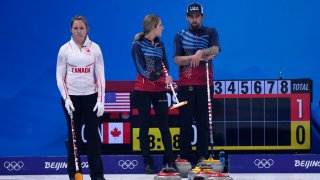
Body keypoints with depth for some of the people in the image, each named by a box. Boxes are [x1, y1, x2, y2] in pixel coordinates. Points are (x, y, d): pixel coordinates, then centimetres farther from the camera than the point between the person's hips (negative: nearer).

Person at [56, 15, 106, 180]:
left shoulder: (94, 48, 0)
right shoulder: (65, 49, -1)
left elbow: (100, 76, 1)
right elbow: (60, 76, 1)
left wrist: (101, 100, -5)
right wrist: (66, 98, -9)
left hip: (90, 96, 0)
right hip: (71, 97, 0)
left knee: (93, 134, 0)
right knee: (74, 134, 5)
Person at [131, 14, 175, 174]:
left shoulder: (160, 45, 9)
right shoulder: (138, 45, -7)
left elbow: (165, 67, 10)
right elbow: (142, 70, -13)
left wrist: (160, 76, -11)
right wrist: (163, 78, -18)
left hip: (159, 91, 4)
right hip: (143, 91, -4)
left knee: (164, 125, 1)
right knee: (145, 126, 1)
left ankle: (169, 160, 6)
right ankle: (148, 163, 5)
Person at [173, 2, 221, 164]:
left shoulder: (210, 32, 8)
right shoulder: (180, 35, 11)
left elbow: (215, 50, -11)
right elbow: (177, 60, -1)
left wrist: (201, 52, -30)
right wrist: (195, 57, -15)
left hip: (204, 84, -1)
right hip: (185, 84, 1)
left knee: (203, 120, -2)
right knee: (185, 121, -1)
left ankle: (203, 155, 1)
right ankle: (184, 156, 3)